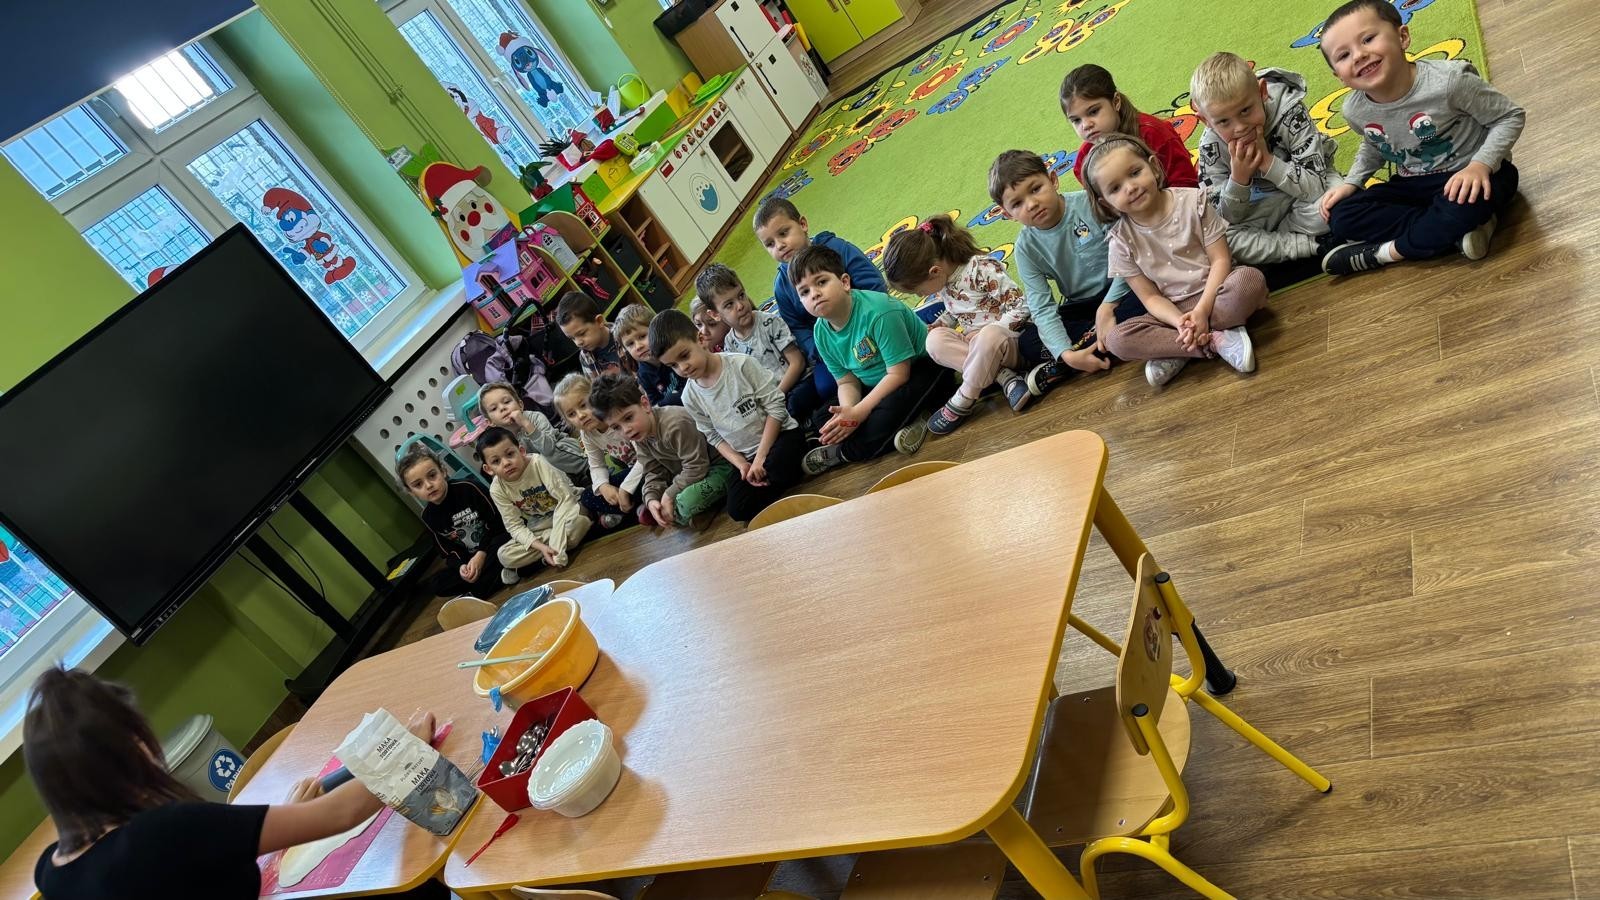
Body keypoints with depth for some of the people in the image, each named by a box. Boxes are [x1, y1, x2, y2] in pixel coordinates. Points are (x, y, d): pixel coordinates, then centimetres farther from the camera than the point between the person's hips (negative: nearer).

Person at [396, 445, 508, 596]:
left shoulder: (468, 488, -16)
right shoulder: (428, 517, -2)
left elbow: (498, 521, -13)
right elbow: (449, 552, 2)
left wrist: (482, 553, -22)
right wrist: (461, 566, -22)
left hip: (493, 543, -5)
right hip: (467, 559, 5)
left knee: (504, 540, -38)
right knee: (434, 585, -18)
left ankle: (477, 588, -23)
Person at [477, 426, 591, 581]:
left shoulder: (537, 463, -24)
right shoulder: (497, 490, -13)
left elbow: (565, 497, -26)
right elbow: (514, 526, -11)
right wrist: (541, 547, -29)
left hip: (564, 512, -2)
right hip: (538, 530, 3)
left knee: (579, 523, -38)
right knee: (505, 556, -19)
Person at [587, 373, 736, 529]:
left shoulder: (675, 424, -30)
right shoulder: (640, 437, -4)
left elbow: (696, 466, -28)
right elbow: (654, 473, 0)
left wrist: (669, 495, -23)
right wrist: (651, 500, -19)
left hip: (717, 467, -8)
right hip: (683, 474, 8)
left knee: (685, 503, -32)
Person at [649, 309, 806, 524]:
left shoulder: (742, 364, -14)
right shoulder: (691, 397, -2)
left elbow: (776, 407, -13)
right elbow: (714, 437, 6)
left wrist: (761, 457, -17)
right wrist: (741, 464, -11)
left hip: (780, 435, -5)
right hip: (745, 455, 5)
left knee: (777, 469, -38)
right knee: (737, 509, -17)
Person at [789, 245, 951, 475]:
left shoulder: (878, 311, -31)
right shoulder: (822, 332, -8)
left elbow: (899, 373, -27)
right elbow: (847, 381, -1)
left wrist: (859, 412, -29)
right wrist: (848, 411, -24)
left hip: (925, 368, -7)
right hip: (878, 385, 8)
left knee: (890, 409, -36)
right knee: (825, 420, -4)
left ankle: (841, 454, -11)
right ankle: (894, 431, -16)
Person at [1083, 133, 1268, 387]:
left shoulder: (1193, 201, -7)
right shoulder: (1121, 241, -5)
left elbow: (1221, 259, -9)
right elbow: (1150, 297, -5)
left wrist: (1201, 310, -22)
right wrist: (1180, 323, -24)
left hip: (1214, 293, -1)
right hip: (1173, 310, 1)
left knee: (1251, 278, -33)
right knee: (1117, 339, -26)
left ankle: (1174, 352, -23)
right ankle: (1218, 340, -22)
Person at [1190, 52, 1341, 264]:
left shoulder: (1289, 111, -26)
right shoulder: (1211, 145, -20)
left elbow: (1316, 186, -29)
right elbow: (1224, 220, -19)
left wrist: (1267, 161, -38)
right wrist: (1238, 179, -36)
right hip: (1262, 204, 2)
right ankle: (1314, 245, -18)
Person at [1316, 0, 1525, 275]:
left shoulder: (1448, 80, -25)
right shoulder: (1354, 110, -8)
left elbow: (1511, 116, -13)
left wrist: (1480, 165, -28)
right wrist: (1350, 183, 2)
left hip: (1471, 176, -5)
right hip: (1415, 184, 5)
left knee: (1467, 204, -40)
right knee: (1342, 218, -16)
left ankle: (1385, 252, -17)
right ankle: (1457, 232, -20)